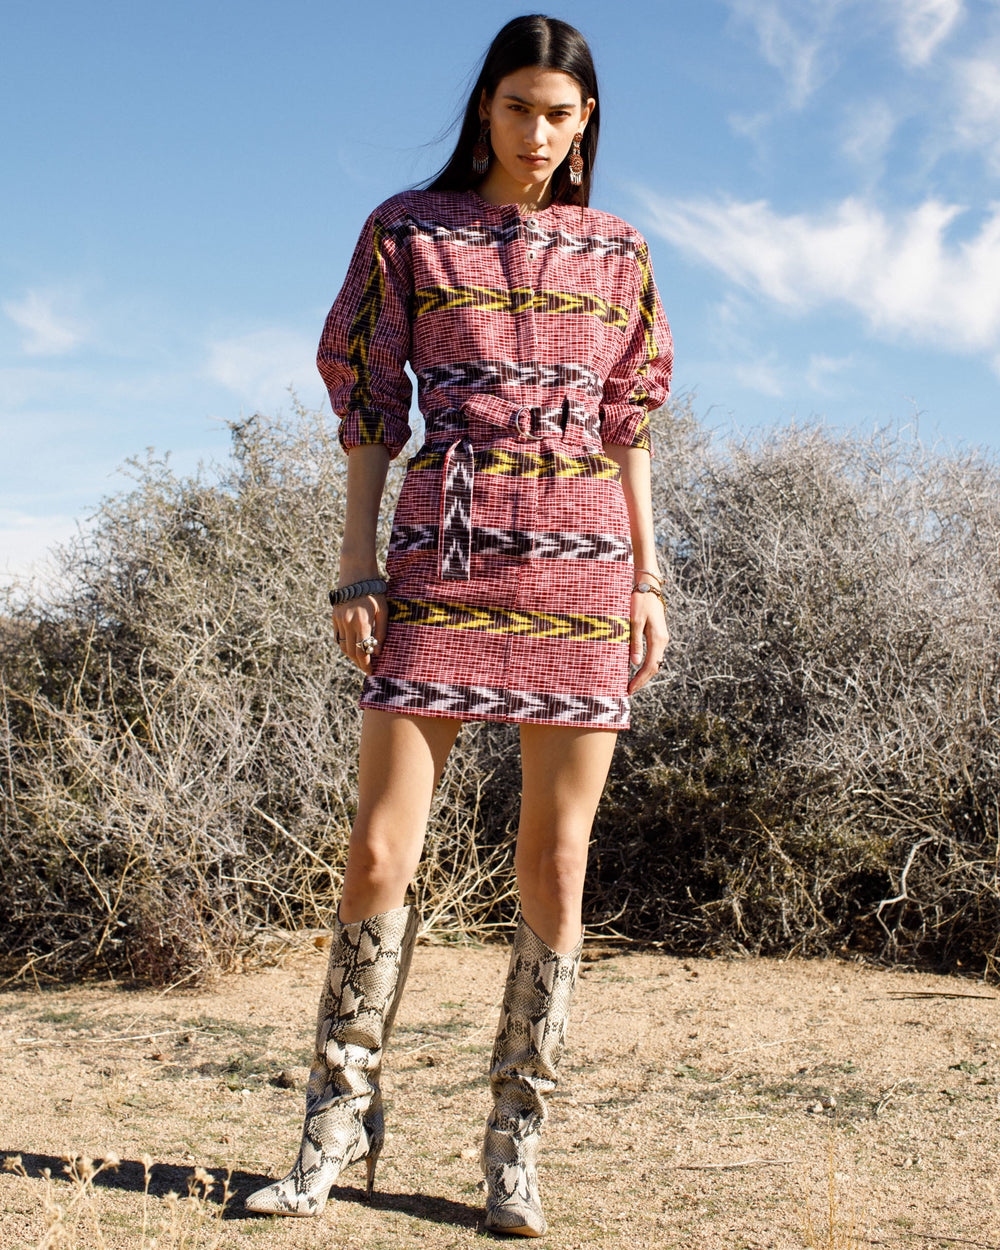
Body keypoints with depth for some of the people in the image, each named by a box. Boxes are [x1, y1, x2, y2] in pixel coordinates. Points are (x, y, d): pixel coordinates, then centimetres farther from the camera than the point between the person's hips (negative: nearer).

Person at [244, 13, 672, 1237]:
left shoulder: (614, 251, 14)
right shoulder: (407, 231, 9)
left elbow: (628, 426, 14)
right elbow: (369, 407, 6)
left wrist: (648, 575, 6)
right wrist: (356, 568, -2)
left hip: (584, 565, 2)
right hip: (444, 563, -1)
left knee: (556, 861, 0)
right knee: (379, 851, -6)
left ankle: (515, 1146, 11)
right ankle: (337, 1123, 11)